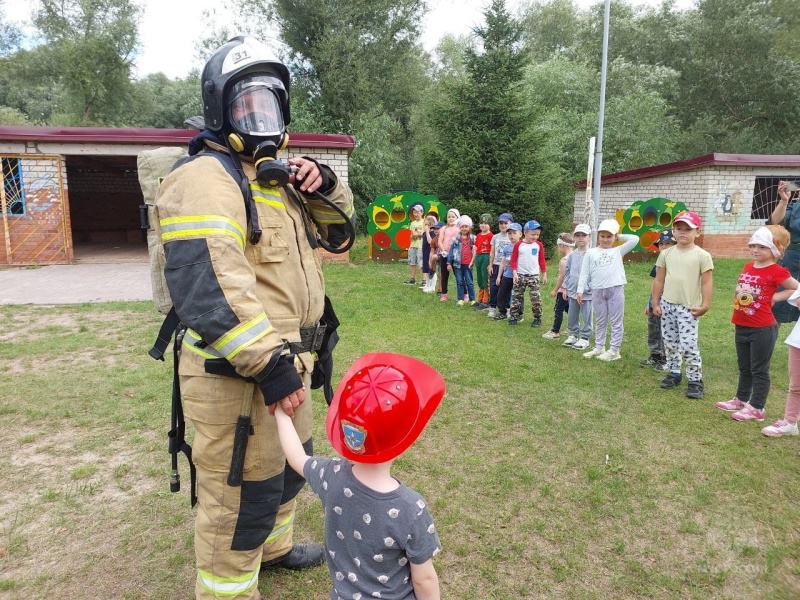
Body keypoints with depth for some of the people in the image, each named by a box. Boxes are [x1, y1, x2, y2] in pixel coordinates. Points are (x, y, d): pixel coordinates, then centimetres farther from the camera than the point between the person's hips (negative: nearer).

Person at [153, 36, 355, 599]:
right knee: (244, 494, 5)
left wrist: (324, 185, -2)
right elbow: (206, 286, -28)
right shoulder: (206, 177, -16)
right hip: (238, 373, -10)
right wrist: (269, 364, -28)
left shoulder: (276, 175, 15)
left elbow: (339, 231, 18)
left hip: (287, 361, 10)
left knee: (289, 464, 27)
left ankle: (273, 545, 52)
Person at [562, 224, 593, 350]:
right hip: (573, 291, 5)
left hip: (587, 292, -5)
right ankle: (573, 335, 28)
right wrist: (566, 288, 9)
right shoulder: (572, 255, 5)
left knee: (586, 317, 4)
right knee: (571, 316, 13)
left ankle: (585, 338, 15)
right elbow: (567, 272, 11)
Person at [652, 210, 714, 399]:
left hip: (689, 308, -4)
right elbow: (659, 280, 9)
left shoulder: (702, 256, -6)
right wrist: (656, 303, 7)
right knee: (670, 342, 12)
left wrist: (705, 305, -11)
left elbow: (707, 282, -5)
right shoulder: (666, 254, 5)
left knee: (688, 345, -8)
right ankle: (674, 373, 27)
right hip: (667, 305, 5)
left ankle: (695, 380, 4)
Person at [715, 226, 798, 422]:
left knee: (759, 370, 5)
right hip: (742, 326, 7)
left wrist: (774, 297, -10)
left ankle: (756, 408, 15)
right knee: (744, 368, 20)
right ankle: (741, 399, 34)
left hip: (763, 329, -7)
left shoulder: (776, 272, -13)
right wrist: (737, 315, 7)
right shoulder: (748, 267, 6)